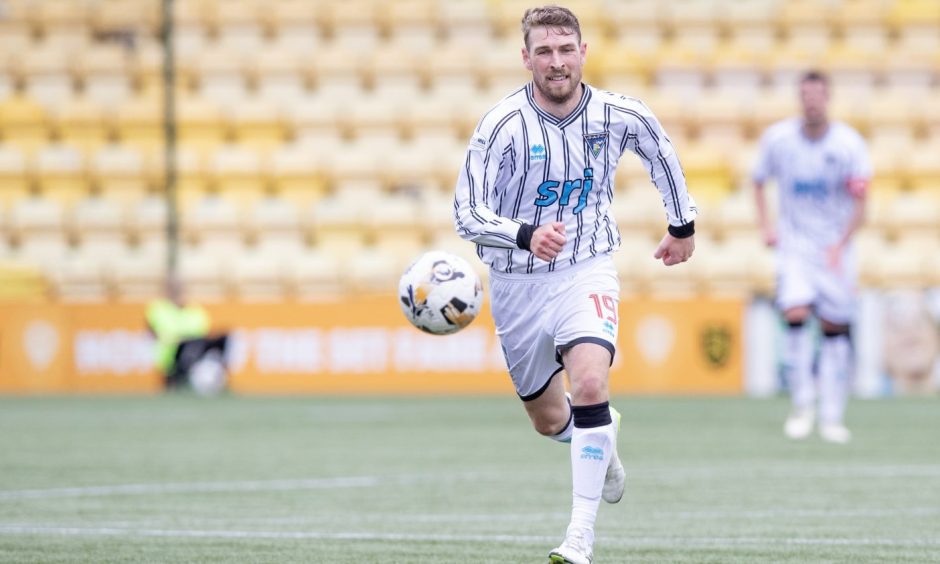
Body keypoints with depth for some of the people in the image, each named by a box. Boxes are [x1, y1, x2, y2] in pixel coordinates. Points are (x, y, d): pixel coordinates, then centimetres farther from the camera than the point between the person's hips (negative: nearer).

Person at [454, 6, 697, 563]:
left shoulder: (620, 115, -8)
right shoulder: (503, 125, -17)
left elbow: (661, 152, 15)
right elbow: (468, 213, -22)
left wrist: (683, 224, 24)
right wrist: (526, 236, -40)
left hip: (587, 271, -1)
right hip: (518, 282, 1)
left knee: (589, 384, -27)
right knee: (550, 421, 12)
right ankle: (604, 440, 50)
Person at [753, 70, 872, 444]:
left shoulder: (849, 143, -9)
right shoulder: (778, 139, -5)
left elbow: (860, 203, -6)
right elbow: (758, 181, 12)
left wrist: (840, 245, -17)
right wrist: (765, 226, 0)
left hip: (835, 248, 0)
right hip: (794, 244, 0)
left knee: (835, 329, 1)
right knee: (796, 314, -20)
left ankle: (832, 417, 9)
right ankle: (802, 405, -8)